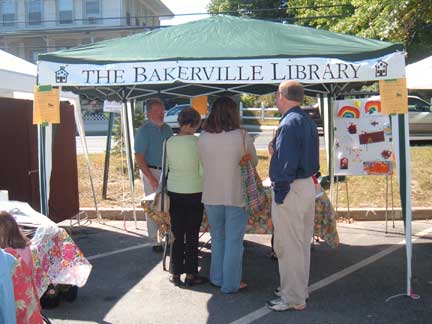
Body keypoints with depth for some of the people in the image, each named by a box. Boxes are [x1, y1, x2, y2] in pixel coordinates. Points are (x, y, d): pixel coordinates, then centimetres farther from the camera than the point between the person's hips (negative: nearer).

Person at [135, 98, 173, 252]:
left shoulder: (167, 129, 9)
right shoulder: (143, 131, -9)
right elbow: (139, 158, -12)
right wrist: (152, 179, -17)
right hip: (151, 171, -5)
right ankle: (154, 241, 12)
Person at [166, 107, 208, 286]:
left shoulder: (169, 142, -2)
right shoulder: (197, 142, -15)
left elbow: (167, 167, 6)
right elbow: (203, 170, -13)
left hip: (174, 192, 4)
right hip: (194, 192, -4)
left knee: (177, 234, 12)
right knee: (192, 235, 7)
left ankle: (176, 274, 19)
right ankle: (191, 274, 15)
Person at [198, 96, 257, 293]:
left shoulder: (203, 138, -5)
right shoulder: (242, 137, -13)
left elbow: (203, 164, 5)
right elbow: (254, 162, 2)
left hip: (211, 195, 3)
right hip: (236, 195, -3)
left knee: (217, 238, 19)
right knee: (234, 240, 8)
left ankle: (217, 278, 30)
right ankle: (230, 284, 16)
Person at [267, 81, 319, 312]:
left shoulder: (289, 123, -17)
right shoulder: (308, 121, 13)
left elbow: (285, 161, -20)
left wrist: (279, 192, -17)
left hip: (291, 189, -10)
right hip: (308, 185, 10)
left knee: (288, 245, -1)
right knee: (302, 243, 19)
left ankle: (293, 299, 8)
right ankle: (300, 289, 32)